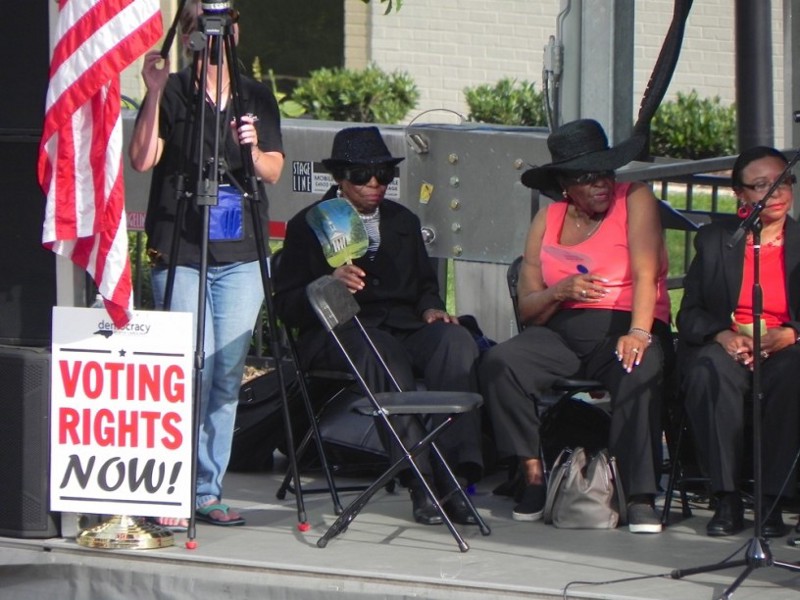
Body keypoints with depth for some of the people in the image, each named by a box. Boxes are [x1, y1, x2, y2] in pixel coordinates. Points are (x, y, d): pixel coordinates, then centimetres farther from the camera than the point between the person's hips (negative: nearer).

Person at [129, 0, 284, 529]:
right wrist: (155, 94, -19)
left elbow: (273, 172, 8)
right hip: (179, 251, -4)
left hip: (240, 253, 4)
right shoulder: (171, 92, 1)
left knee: (228, 376, 3)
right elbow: (142, 159, -11)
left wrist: (252, 151, -13)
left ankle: (208, 490, 11)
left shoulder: (257, 97, 12)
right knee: (194, 370, -12)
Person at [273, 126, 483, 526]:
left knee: (455, 340, -30)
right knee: (383, 353, -40)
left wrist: (431, 309, 5)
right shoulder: (308, 225, 8)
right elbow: (286, 305, 1)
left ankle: (455, 473, -38)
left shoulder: (404, 222, 24)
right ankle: (419, 482, -42)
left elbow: (425, 283, 29)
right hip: (338, 334, -5)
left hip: (405, 328, 5)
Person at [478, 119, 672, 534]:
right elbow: (528, 309, 8)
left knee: (639, 373, -37)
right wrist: (560, 291, -14)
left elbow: (645, 273, -13)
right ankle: (534, 478, -17)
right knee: (498, 364, -24)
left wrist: (638, 333, -29)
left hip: (625, 328, -4)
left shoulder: (635, 200, 2)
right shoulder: (547, 222, 12)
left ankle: (640, 498, -32)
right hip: (561, 332, 4)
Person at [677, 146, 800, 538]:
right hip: (726, 348, 0)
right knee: (711, 371, -37)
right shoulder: (714, 240, 14)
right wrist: (722, 335, -14)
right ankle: (727, 500, -32)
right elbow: (689, 314, 7)